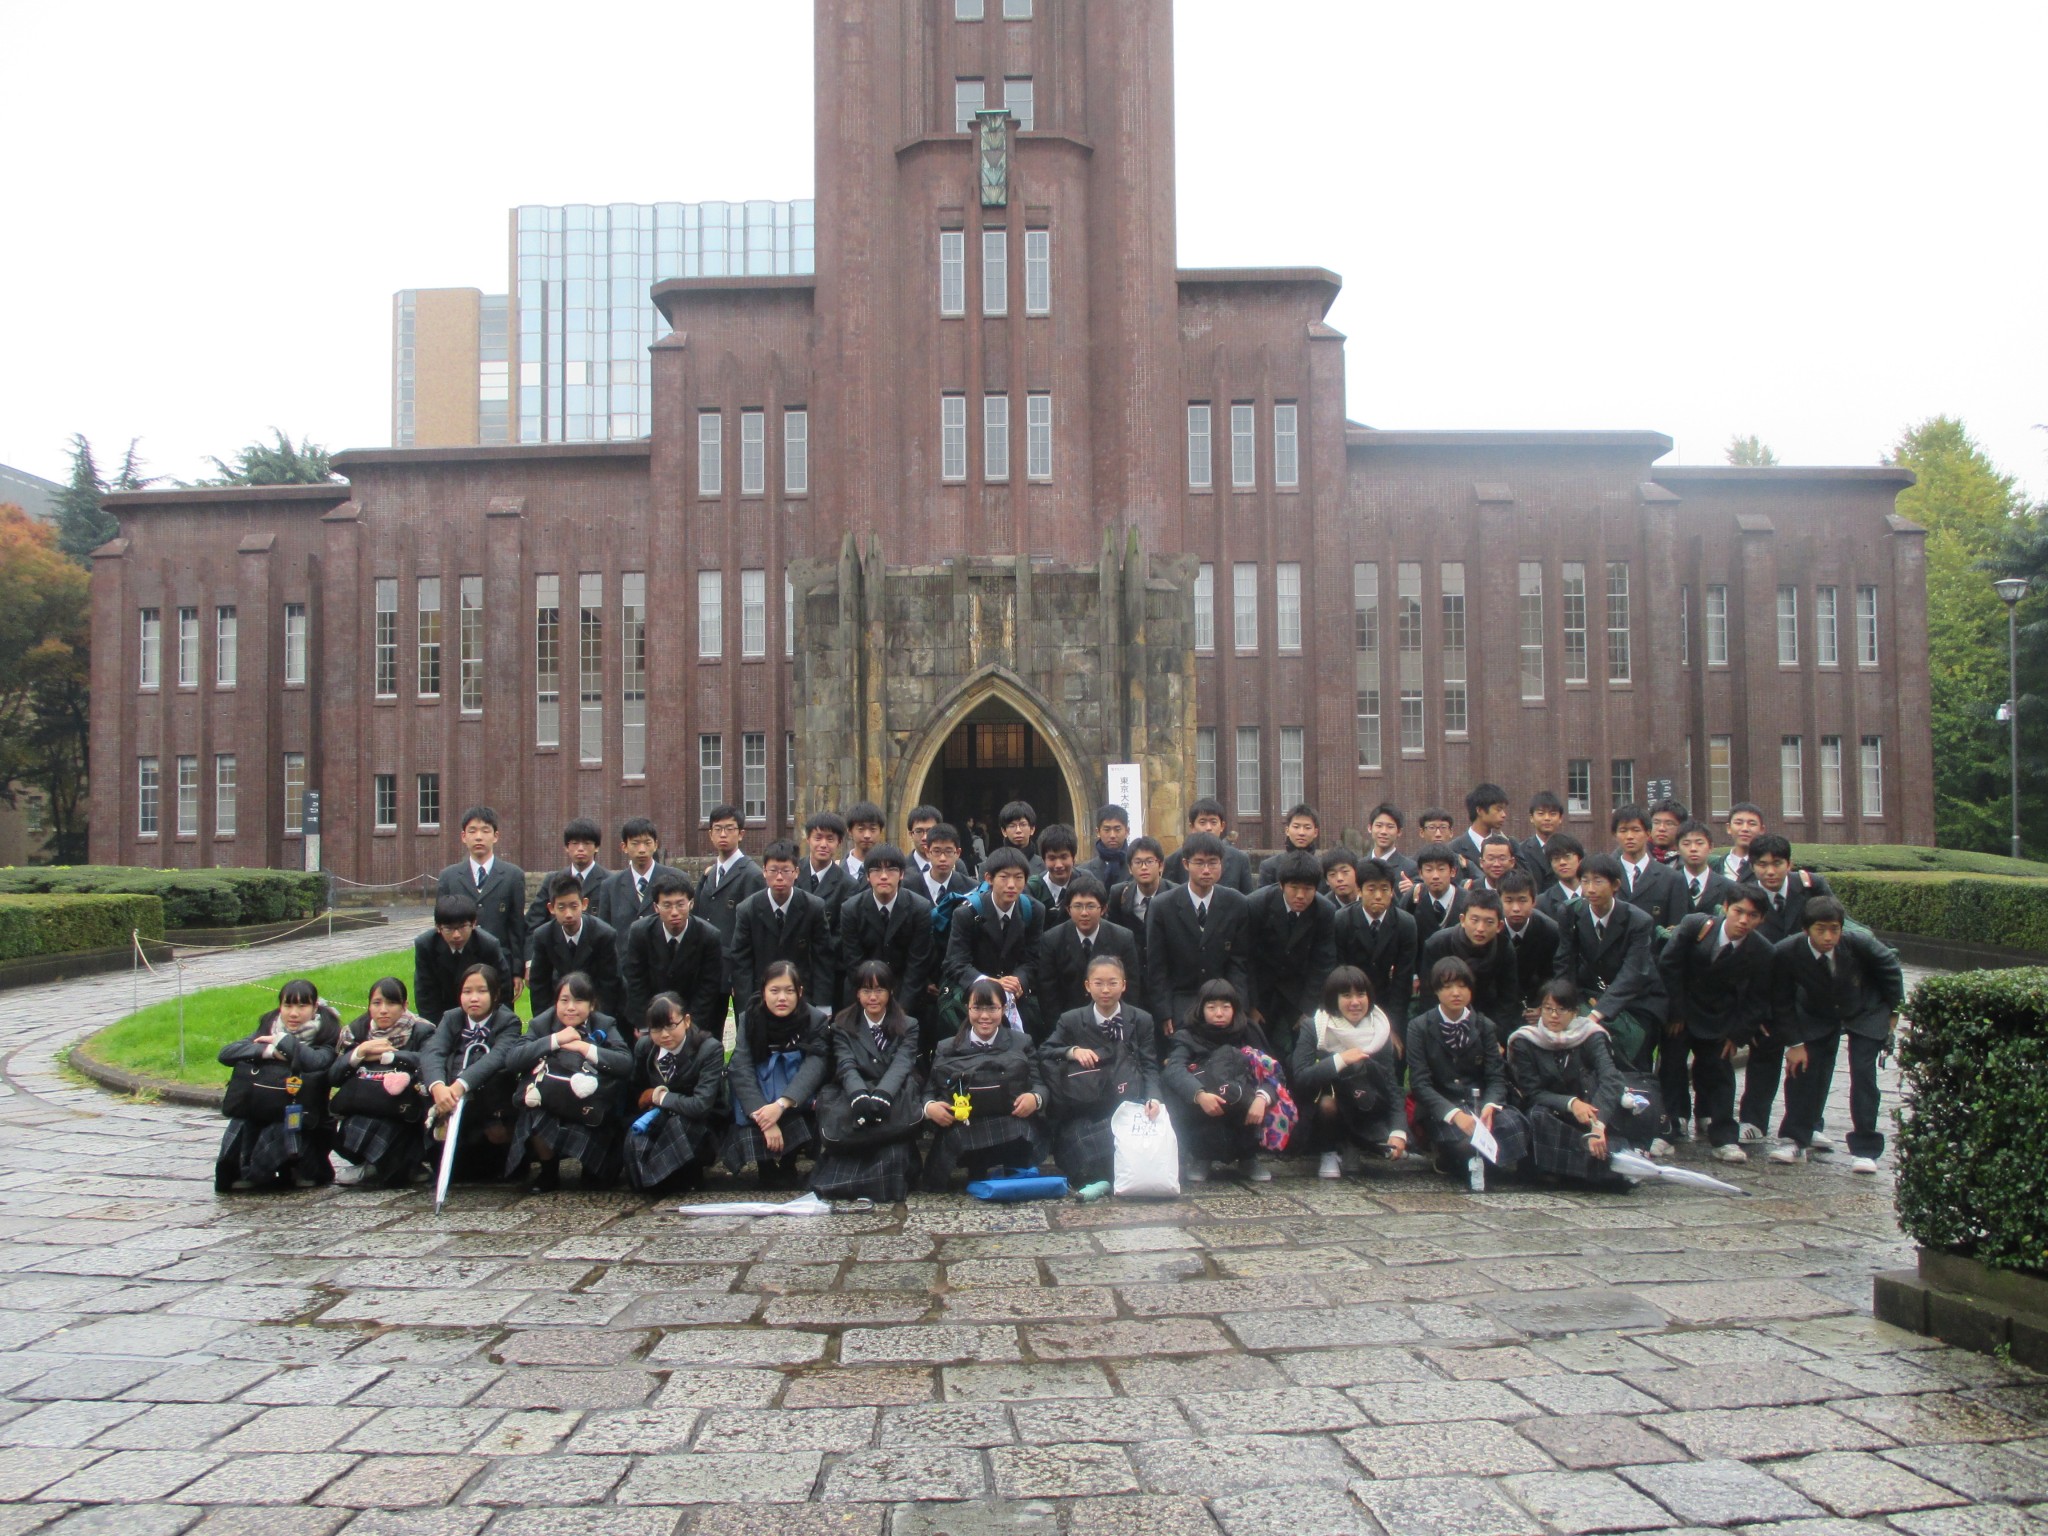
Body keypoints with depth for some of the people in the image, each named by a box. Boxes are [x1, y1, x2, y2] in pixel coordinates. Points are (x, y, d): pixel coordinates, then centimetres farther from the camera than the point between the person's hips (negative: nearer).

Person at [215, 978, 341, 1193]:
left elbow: (316, 1062, -26)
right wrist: (268, 1051, -17)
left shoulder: (325, 1036, -3)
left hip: (300, 1121, -4)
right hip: (258, 1115, 4)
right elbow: (226, 1053, -3)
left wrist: (283, 1041, -14)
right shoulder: (268, 1028, 9)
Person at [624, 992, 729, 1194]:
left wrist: (661, 1097, -17)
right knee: (635, 1138, -32)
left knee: (678, 1124, -38)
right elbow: (634, 1091, 13)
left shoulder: (710, 1049, -19)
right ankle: (653, 1184, -4)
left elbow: (700, 1105, -27)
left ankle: (687, 1182, -13)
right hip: (657, 1121, 3)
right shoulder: (643, 1047, -3)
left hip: (700, 1126, -3)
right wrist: (649, 1095, -9)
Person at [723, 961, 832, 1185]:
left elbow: (814, 1066, -24)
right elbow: (741, 1069, -20)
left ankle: (788, 1162, -6)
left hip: (798, 1097, 0)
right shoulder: (749, 1020, -7)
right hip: (757, 1097, 0)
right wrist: (761, 1113, -36)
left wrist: (782, 1104, -40)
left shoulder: (816, 1020, -10)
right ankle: (765, 1165, -9)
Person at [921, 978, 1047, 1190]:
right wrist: (929, 1107, -8)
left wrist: (1035, 1098, -12)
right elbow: (930, 1090, 15)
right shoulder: (947, 1048, 20)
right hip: (961, 1135, 1)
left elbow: (1040, 1084, 12)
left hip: (1013, 1133, -1)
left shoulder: (1021, 1043, 18)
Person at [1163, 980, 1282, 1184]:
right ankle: (1200, 1157, -7)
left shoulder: (1248, 1033, 2)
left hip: (1243, 1112, 2)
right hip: (1201, 1113, -2)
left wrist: (1262, 1098, -32)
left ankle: (1248, 1158, -1)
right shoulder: (1188, 1036, -5)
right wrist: (1199, 1095, -43)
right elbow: (1174, 1069, -24)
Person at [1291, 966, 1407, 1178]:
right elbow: (1300, 1079, -21)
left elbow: (1391, 1086, -5)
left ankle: (1348, 1148, 6)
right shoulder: (1315, 1029, -9)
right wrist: (1339, 1060, -32)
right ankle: (1327, 1153, -6)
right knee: (1327, 1103, -35)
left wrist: (1398, 1132, -19)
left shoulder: (1379, 1031, 0)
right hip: (1320, 1113, -2)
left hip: (1364, 1117, 2)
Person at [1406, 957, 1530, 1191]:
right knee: (1462, 1138, -37)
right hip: (1440, 1110, -3)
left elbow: (1496, 1077, 2)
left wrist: (1489, 1106, -22)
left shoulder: (1485, 1026, 10)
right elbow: (1420, 1083, -9)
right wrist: (1454, 1114, -26)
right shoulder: (1419, 1027, -1)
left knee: (1512, 1123, -30)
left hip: (1478, 1103, 4)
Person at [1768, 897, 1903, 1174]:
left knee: (1863, 1073, -11)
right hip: (1817, 1017, 1)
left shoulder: (1860, 942, -31)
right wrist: (1794, 1043, -13)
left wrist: (1894, 1011, -2)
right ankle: (1795, 1141, 5)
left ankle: (1865, 1149, -3)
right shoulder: (1786, 952, -28)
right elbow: (1782, 1003, -13)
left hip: (1866, 1015, -1)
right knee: (1803, 1069, -7)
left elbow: (1890, 969, -8)